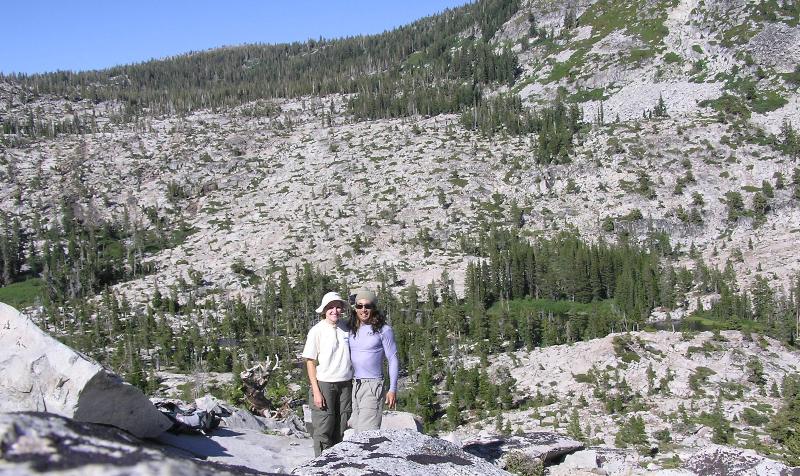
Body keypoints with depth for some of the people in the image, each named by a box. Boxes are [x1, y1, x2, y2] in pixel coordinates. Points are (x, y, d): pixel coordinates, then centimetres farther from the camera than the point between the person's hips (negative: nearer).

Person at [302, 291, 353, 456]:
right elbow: (310, 362, -6)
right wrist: (316, 391, -12)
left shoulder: (346, 328, 5)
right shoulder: (317, 331, -7)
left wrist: (354, 386, 8)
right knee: (323, 431, -2)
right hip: (324, 385, -4)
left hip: (345, 385, 4)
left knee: (340, 430, 11)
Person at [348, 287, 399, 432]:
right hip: (352, 386, 5)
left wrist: (392, 389, -5)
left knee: (366, 433, -13)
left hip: (372, 386, -5)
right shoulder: (351, 329, 11)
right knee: (354, 429, 2)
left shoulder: (384, 330, -3)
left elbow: (393, 360, -1)